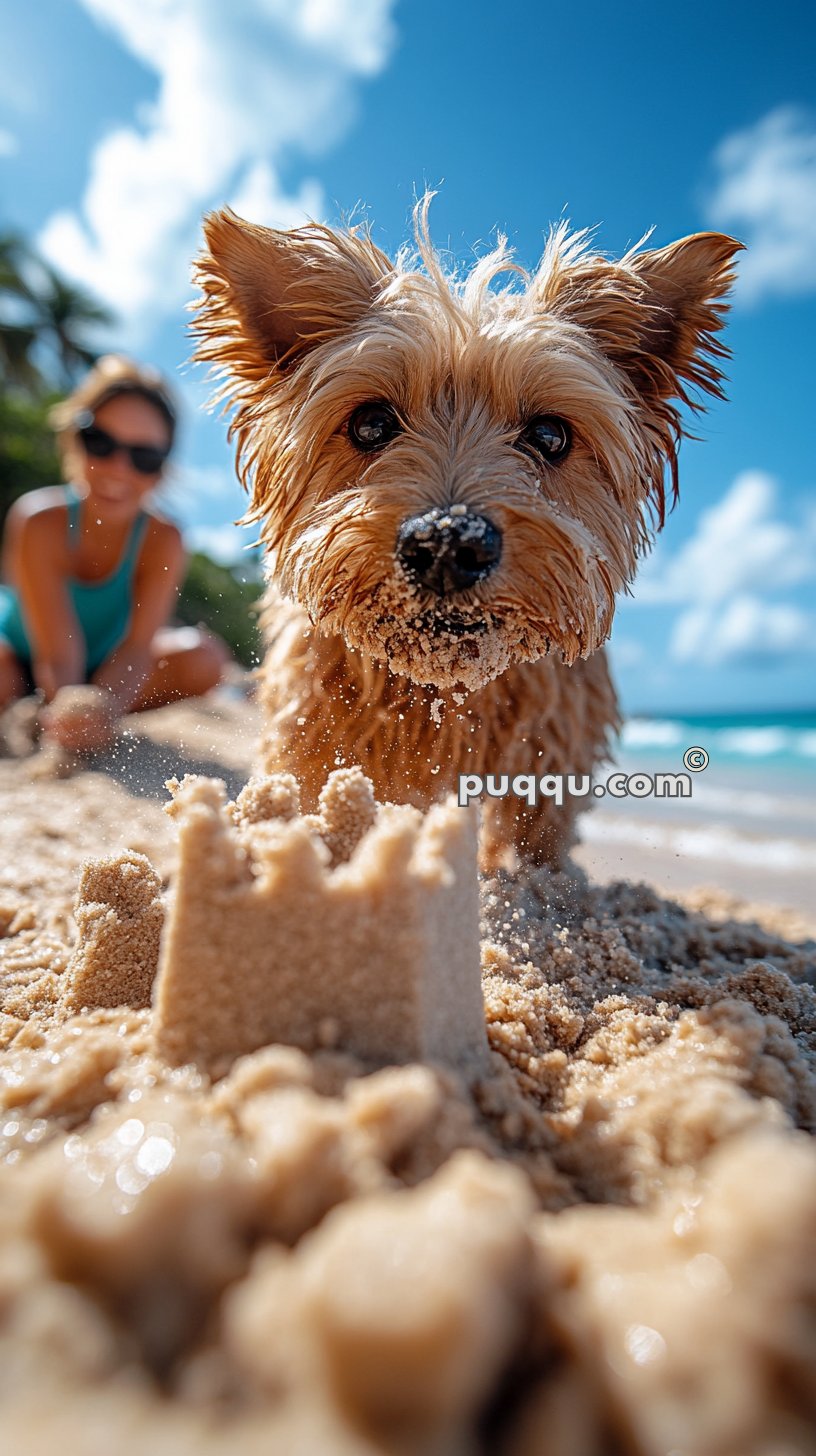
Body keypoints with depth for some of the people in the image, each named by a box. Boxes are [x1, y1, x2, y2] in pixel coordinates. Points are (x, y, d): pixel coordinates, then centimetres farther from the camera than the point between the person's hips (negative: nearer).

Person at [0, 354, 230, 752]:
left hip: (101, 668, 3)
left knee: (204, 657, -21)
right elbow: (59, 655, -34)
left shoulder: (162, 540, -22)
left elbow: (138, 644, -30)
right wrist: (69, 703, -54)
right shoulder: (40, 522, -28)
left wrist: (106, 705, -49)